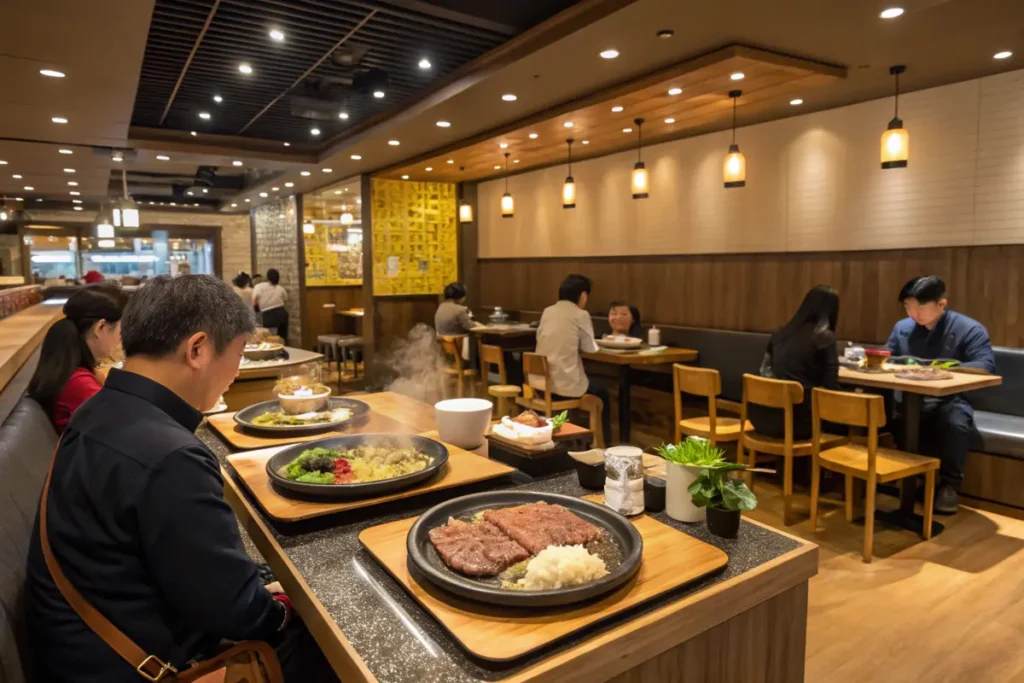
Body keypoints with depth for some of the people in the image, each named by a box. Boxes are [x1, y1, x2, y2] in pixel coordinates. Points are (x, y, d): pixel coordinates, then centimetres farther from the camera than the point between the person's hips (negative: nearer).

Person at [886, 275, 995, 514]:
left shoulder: (969, 329, -2)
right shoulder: (902, 328, 11)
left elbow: (986, 366, -15)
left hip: (949, 401, -3)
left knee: (956, 423, -38)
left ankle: (949, 484, -10)